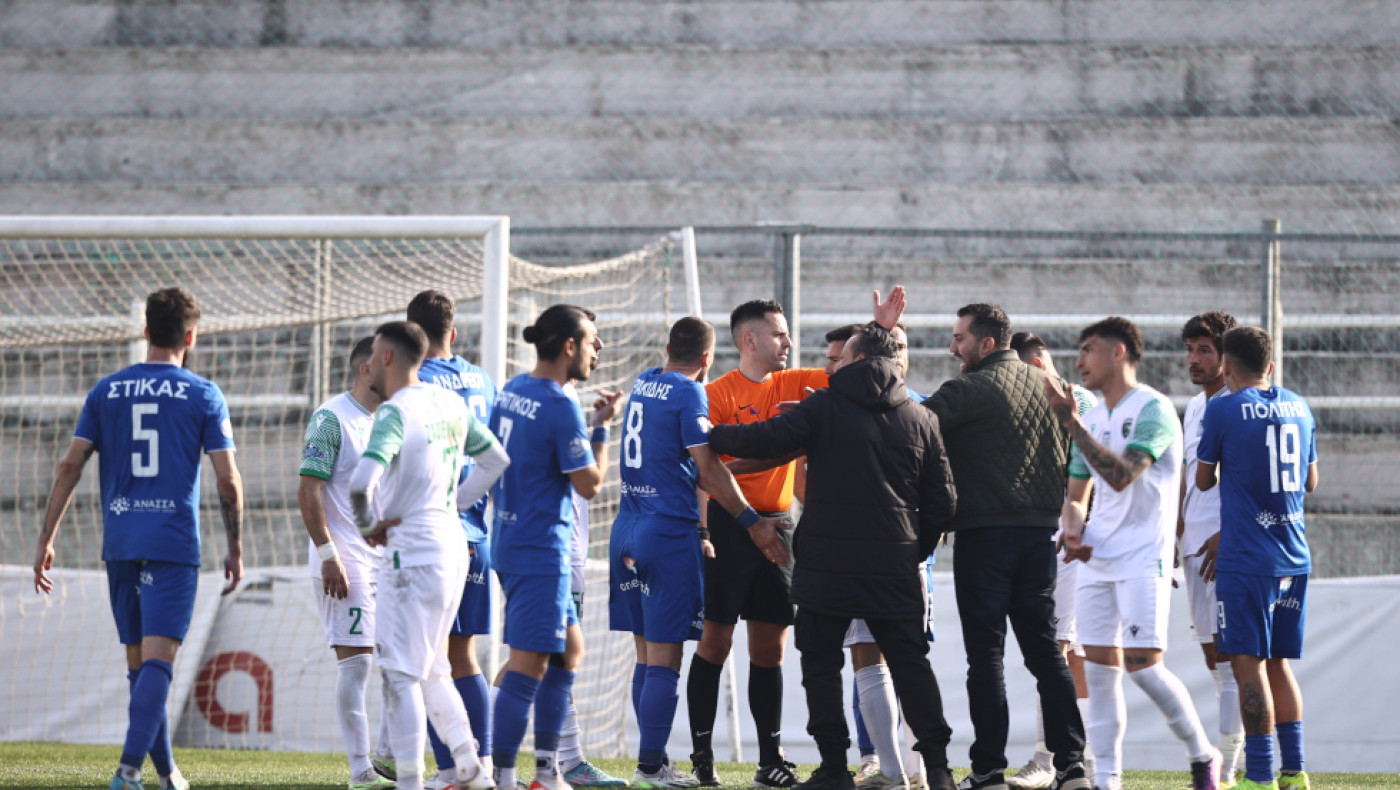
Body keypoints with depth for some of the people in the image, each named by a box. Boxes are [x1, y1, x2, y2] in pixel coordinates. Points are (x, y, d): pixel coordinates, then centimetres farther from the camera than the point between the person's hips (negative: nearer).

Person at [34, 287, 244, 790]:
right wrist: (235, 551, 8)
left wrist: (46, 540, 6)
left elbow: (70, 467, 2)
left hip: (119, 542, 3)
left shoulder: (106, 392, 8)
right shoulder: (203, 396, 0)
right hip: (174, 542, -3)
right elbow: (228, 481, -2)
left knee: (139, 662, 14)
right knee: (157, 660, -10)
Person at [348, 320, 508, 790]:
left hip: (413, 553, -9)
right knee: (431, 670, 20)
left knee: (401, 674, -5)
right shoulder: (448, 403, 9)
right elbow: (496, 460, 22)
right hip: (452, 546, 9)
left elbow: (362, 482, -30)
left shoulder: (395, 413, -16)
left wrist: (369, 526, -12)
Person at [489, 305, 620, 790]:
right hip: (541, 550, -10)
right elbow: (589, 484, -13)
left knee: (570, 647, 18)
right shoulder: (560, 407, -18)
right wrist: (602, 426, -2)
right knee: (529, 666, -8)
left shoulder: (510, 392, 9)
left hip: (508, 541, 10)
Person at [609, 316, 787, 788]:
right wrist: (753, 522, -5)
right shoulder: (688, 393, -11)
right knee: (665, 657, -5)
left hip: (629, 529, 8)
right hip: (669, 532, -8)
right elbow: (709, 472, -12)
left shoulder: (643, 383, 12)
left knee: (647, 656, 11)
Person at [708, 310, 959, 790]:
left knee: (821, 662, 7)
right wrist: (916, 551, 22)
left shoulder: (826, 406, -3)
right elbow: (940, 502, 10)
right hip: (895, 566, 3)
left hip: (827, 563, -3)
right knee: (910, 662, 9)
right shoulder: (922, 421, 8)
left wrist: (710, 435, 6)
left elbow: (764, 440, -10)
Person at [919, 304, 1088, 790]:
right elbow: (1067, 457, 18)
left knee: (985, 652, -2)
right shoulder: (1047, 386, 11)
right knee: (1045, 650, 10)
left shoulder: (970, 390, -11)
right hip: (1039, 532, 6)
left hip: (984, 534, -6)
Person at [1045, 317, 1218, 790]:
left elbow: (1121, 475, -24)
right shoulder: (1094, 418, 15)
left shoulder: (1152, 410, -10)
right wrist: (1073, 533, 3)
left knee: (1142, 664, -13)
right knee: (1100, 668, 2)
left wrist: (1071, 422, -23)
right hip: (1096, 558, 8)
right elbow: (1076, 494, 24)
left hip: (1143, 558, -8)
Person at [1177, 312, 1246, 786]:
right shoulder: (1194, 408, 17)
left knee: (1229, 656, -10)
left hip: (1227, 546, -9)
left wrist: (1226, 537, -20)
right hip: (1196, 546, 9)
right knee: (1213, 657, 10)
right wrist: (1173, 536, 19)